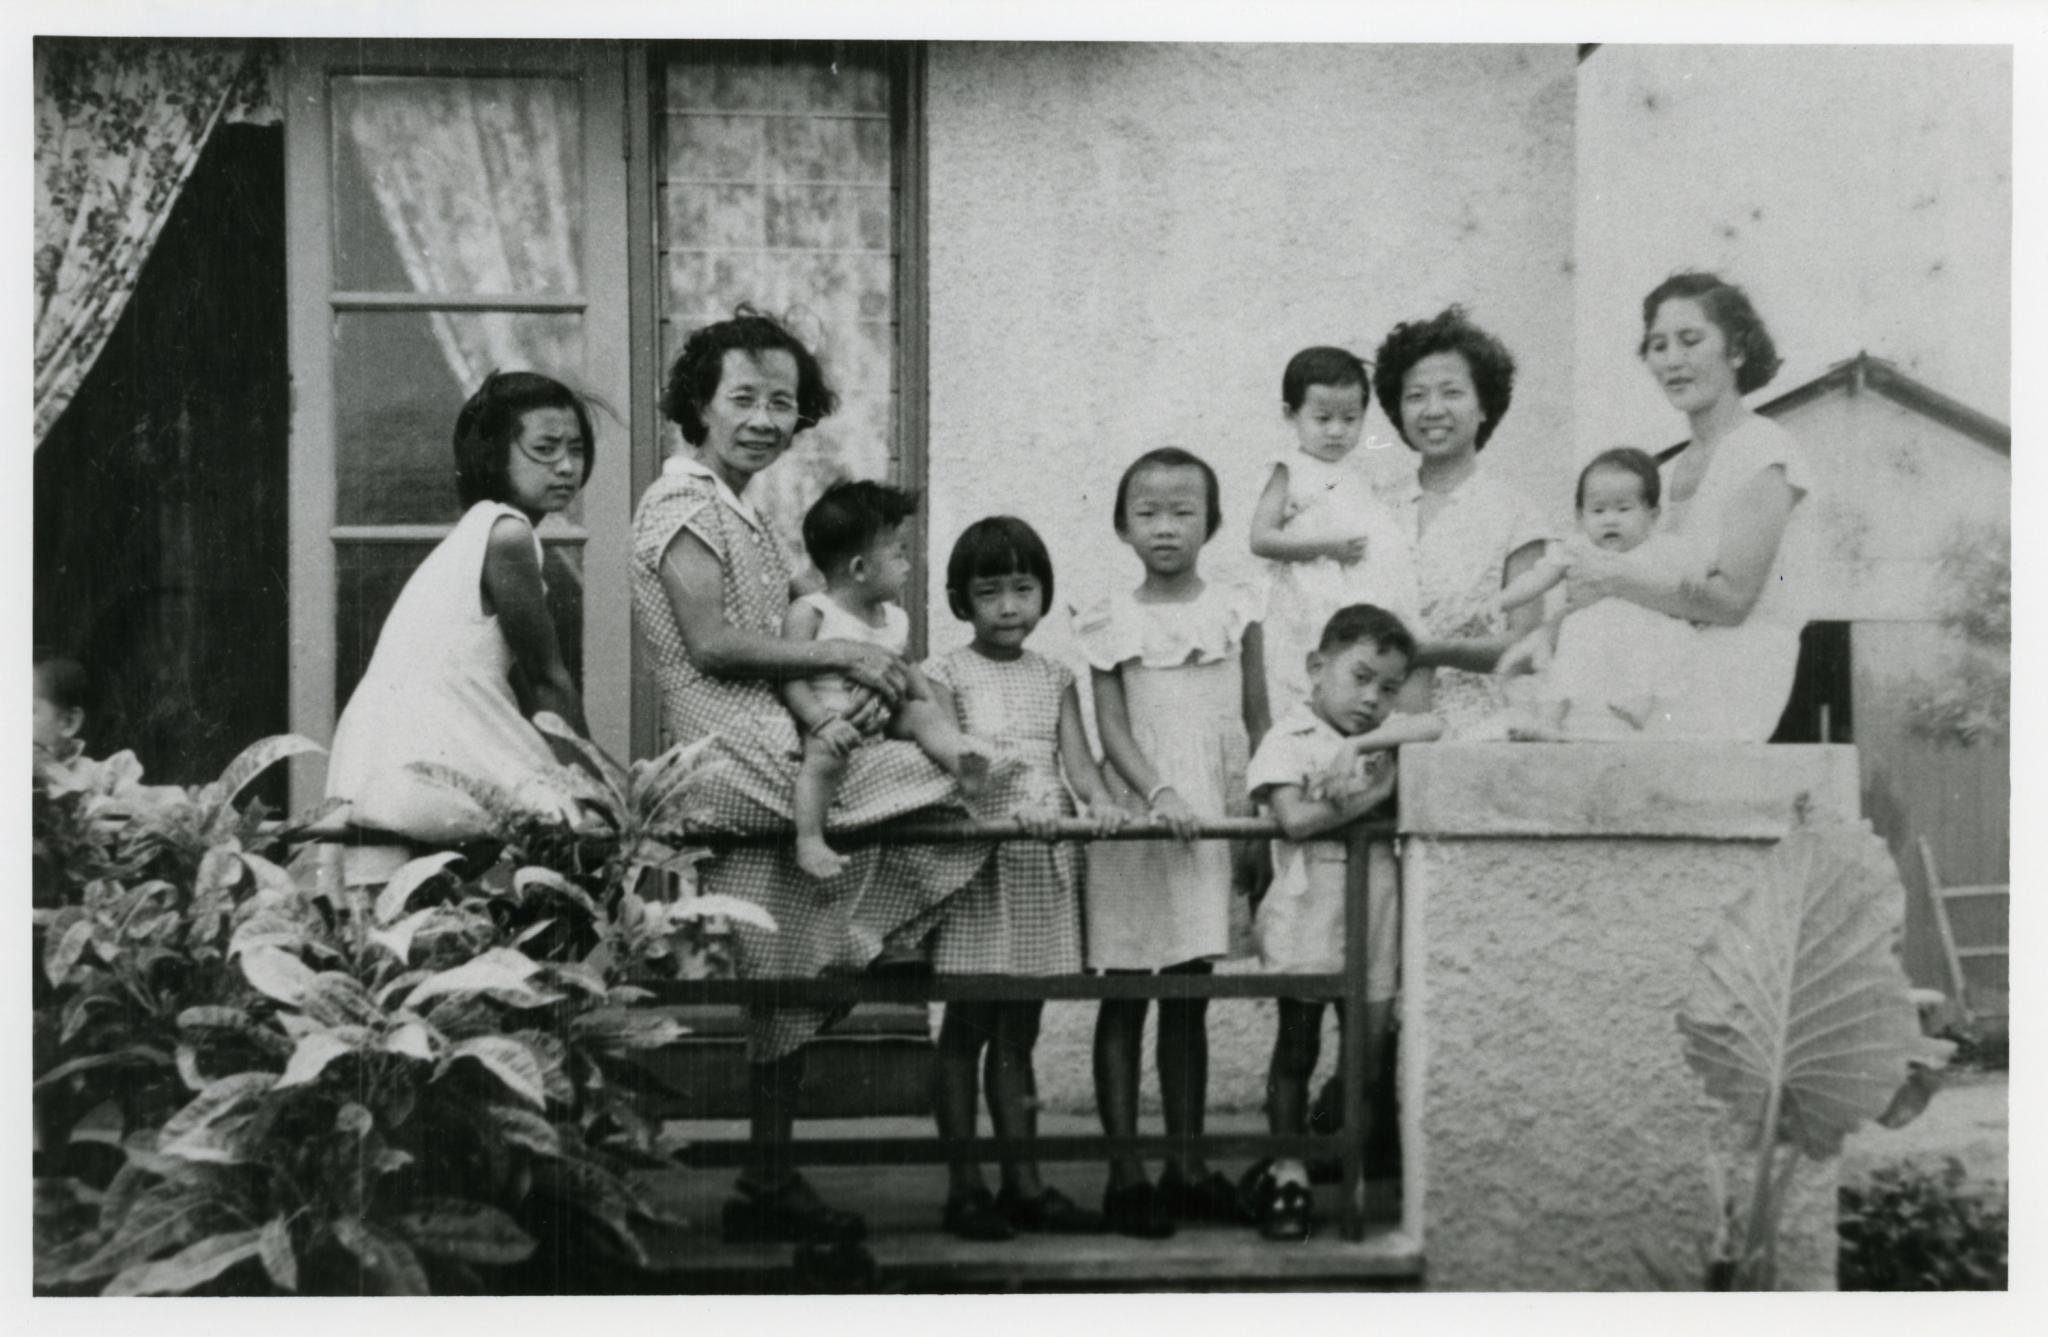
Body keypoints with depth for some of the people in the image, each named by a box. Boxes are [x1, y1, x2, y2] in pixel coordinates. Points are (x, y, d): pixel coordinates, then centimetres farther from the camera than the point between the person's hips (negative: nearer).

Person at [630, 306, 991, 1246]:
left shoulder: (744, 514, 22)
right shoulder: (684, 502, -7)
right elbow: (711, 644, -16)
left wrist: (858, 685, -1)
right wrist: (842, 656, -11)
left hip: (780, 757, 9)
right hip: (739, 757, -9)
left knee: (794, 982, 10)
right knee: (946, 779, -15)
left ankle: (770, 1181, 18)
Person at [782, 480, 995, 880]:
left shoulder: (896, 619, 13)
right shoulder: (808, 613, -6)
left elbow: (907, 672, 23)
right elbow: (791, 679, -12)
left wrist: (934, 705, 5)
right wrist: (823, 721, -26)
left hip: (883, 718, 6)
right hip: (832, 719, -6)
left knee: (924, 714, -17)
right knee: (826, 753, -33)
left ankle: (964, 761, -39)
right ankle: (809, 842, -31)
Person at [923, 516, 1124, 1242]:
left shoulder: (1054, 677, 13)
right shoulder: (946, 675, -1)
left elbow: (1076, 758, 3)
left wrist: (1101, 800, -18)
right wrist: (1015, 804, -28)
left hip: (1045, 863, 5)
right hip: (975, 858, -4)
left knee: (1018, 1031, 11)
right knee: (966, 1028, 0)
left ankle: (1024, 1182, 16)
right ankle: (965, 1187, 7)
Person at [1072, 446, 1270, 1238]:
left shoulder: (1235, 611, 6)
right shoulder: (1112, 622, 0)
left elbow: (1256, 720, 9)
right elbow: (1111, 727, -6)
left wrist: (1255, 803, -2)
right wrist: (1156, 793, -21)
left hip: (1214, 825, 3)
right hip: (1137, 827, -2)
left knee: (1189, 997, 10)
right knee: (1123, 999, 1)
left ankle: (1187, 1167, 17)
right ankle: (1124, 1173, 6)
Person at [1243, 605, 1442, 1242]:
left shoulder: (1386, 734, 13)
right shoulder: (1290, 738, -3)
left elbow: (1439, 729, -5)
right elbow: (1294, 819, -15)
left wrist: (1370, 740, -14)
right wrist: (1370, 796, -13)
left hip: (1375, 909, 4)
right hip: (1306, 914, -4)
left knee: (1370, 1046, 6)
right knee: (1297, 1042, 4)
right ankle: (1287, 1173, 13)